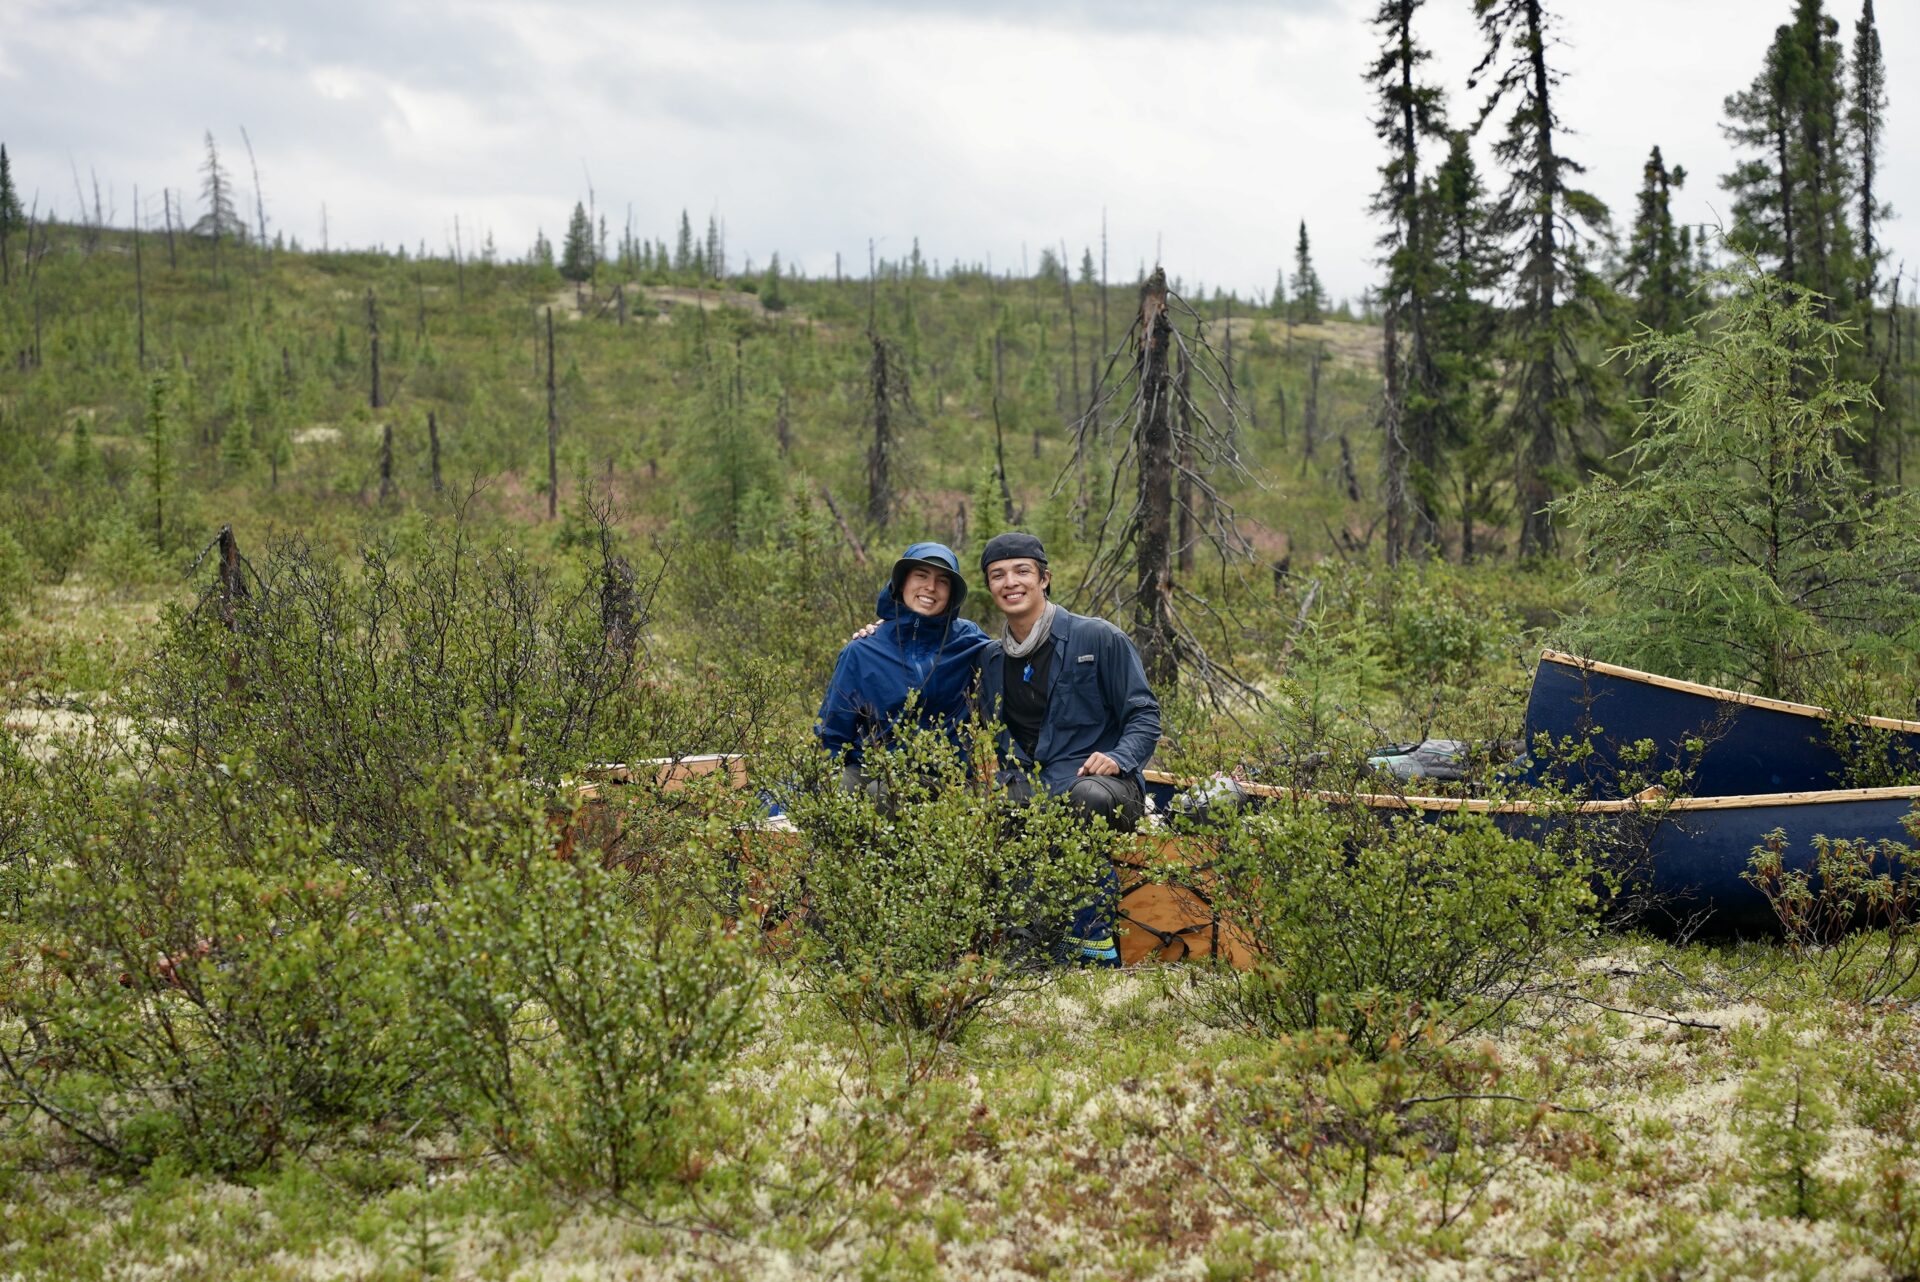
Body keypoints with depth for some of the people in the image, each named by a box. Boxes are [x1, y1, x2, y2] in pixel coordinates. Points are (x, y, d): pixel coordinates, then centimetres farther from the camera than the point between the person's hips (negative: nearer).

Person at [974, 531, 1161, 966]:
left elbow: (1144, 715, 0)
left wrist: (1118, 758, -19)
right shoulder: (992, 661, 17)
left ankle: (1095, 941, -29)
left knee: (1088, 797, -41)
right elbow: (996, 740, 26)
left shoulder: (1098, 638, 1)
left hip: (1103, 787, -4)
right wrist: (1010, 783, 4)